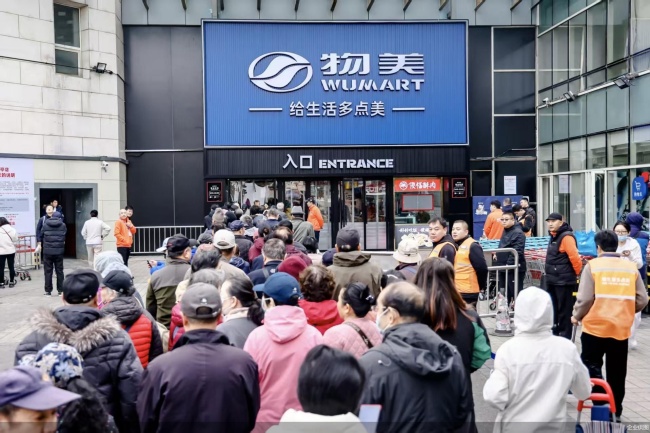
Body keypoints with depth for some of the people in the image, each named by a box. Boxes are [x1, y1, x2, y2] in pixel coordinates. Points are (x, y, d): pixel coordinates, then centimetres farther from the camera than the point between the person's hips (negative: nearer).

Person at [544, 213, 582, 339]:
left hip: (564, 281, -10)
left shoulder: (566, 237, -17)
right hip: (552, 280, 10)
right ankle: (554, 334, 28)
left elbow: (575, 257, -24)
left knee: (564, 311, -1)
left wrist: (577, 273, -12)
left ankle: (564, 338, 7)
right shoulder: (554, 236, 14)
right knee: (553, 309, 17)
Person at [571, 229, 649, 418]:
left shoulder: (593, 265, -8)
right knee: (617, 373, 15)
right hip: (621, 328, 4)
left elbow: (585, 298, -13)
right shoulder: (631, 267, 2)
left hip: (596, 326, -3)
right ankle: (615, 412, 25)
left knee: (591, 365, 10)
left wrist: (576, 316, 4)